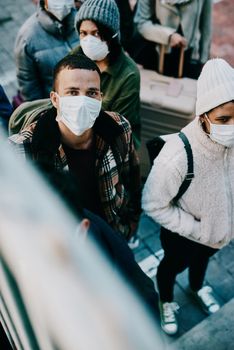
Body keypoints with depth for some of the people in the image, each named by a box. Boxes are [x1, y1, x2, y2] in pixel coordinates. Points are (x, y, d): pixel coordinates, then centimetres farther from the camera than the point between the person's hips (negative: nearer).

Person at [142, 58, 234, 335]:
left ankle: (197, 287, 71)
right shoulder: (178, 156, -41)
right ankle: (166, 301, 62)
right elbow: (153, 205, -27)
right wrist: (196, 229, -24)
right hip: (184, 234, -5)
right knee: (172, 267, 28)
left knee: (202, 259, 36)